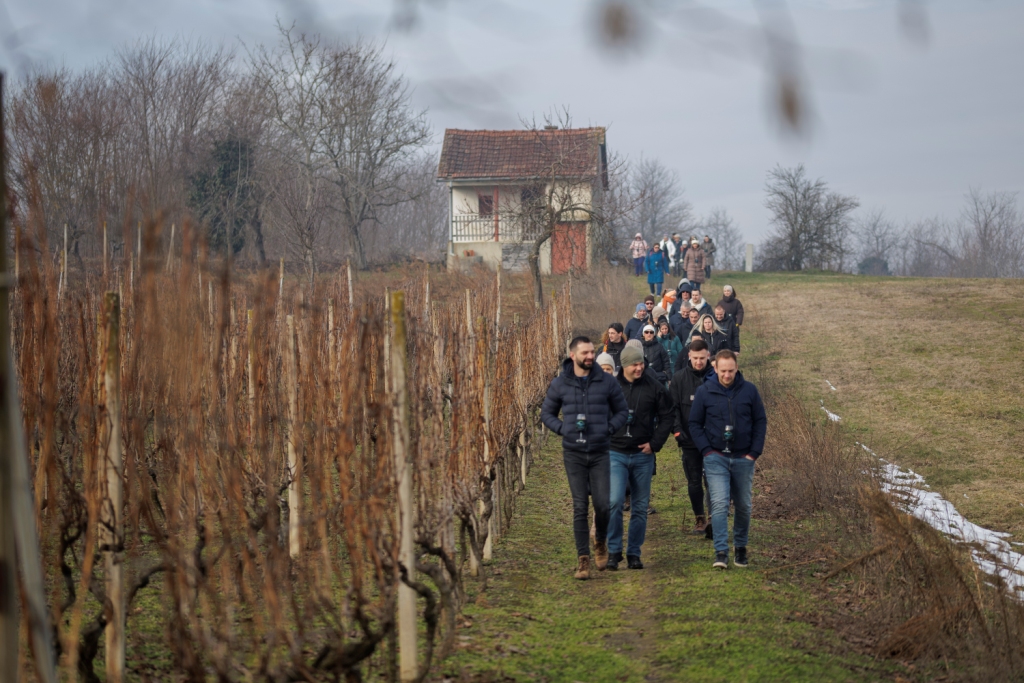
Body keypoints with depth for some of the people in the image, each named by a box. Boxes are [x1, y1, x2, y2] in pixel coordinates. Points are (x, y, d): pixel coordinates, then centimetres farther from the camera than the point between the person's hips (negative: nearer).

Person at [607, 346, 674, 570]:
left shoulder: (654, 387, 0)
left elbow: (666, 417, 7)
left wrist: (655, 443, -2)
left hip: (642, 455, 2)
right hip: (615, 454, -2)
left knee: (640, 507, 7)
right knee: (614, 502, -15)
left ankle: (634, 554, 16)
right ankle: (614, 551, -4)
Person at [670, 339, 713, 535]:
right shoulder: (679, 378, 1)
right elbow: (673, 407, 2)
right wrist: (677, 430, -9)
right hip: (690, 440, 2)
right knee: (694, 482, 8)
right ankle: (699, 519, 20)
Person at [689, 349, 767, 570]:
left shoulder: (749, 390, -1)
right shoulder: (704, 392, -3)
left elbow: (760, 421, 4)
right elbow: (695, 423, 3)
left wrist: (755, 452, -4)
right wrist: (706, 450, -8)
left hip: (743, 458, 2)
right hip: (716, 458, -2)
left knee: (743, 506, 10)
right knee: (719, 504, -13)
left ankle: (740, 547, 26)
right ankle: (721, 552, -14)